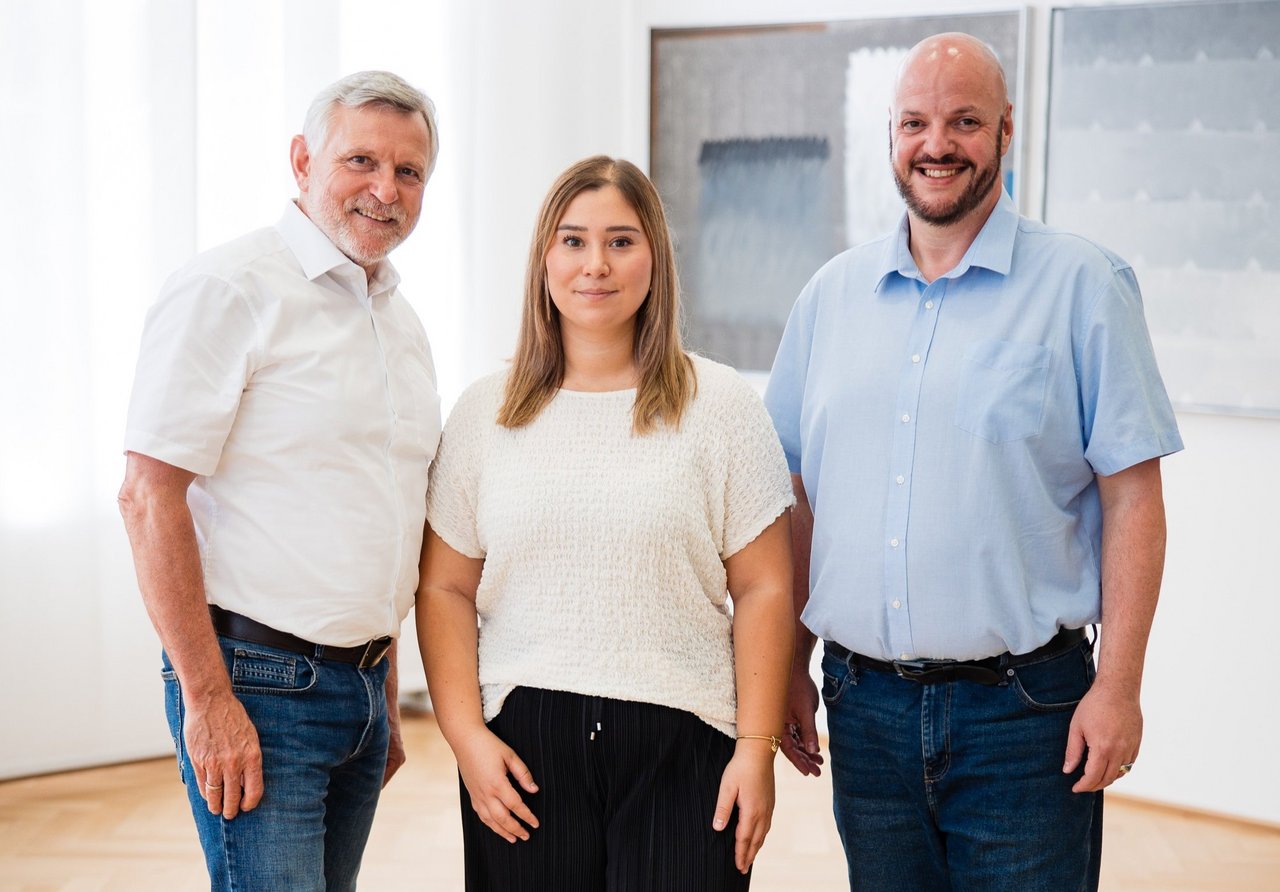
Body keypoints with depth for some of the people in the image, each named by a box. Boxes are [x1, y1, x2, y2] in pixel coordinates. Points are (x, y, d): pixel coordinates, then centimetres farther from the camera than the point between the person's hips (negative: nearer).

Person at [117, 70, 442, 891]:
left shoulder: (402, 322, 15)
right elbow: (149, 496, -15)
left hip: (360, 686, 8)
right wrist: (207, 697, -18)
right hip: (258, 682, -7)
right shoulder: (230, 290, -10)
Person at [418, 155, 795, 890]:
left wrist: (758, 746, -5)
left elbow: (763, 588, 1)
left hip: (681, 746, -1)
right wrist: (466, 734, -3)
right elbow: (445, 588, 7)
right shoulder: (487, 412, 8)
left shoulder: (721, 405, 4)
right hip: (523, 746, 1)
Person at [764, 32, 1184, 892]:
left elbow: (1132, 498, -6)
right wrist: (790, 667, 10)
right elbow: (800, 496, 12)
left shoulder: (1083, 285, -4)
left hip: (1023, 710, -3)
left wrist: (1118, 686, -12)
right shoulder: (832, 295, 8)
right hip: (864, 706, 4)